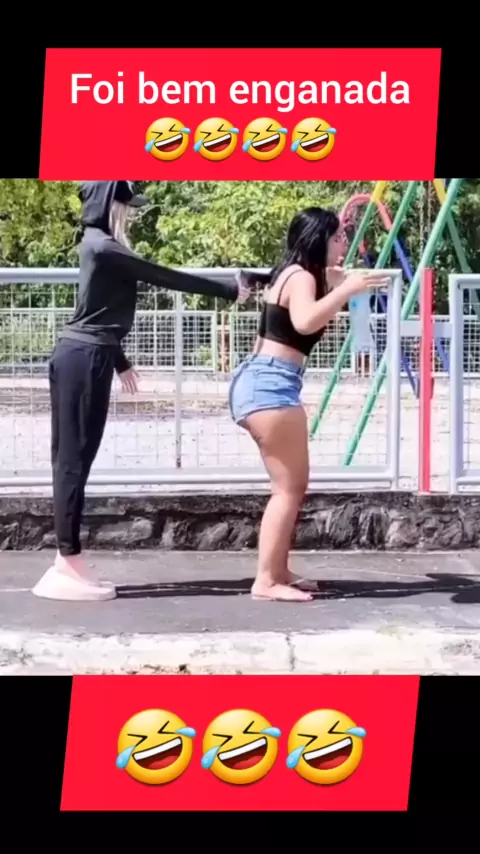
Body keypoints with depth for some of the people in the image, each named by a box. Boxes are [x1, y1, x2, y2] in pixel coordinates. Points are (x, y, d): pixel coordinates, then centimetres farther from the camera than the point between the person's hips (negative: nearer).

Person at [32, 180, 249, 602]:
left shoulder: (100, 246, 18)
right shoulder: (103, 247, -13)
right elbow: (165, 278, -11)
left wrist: (120, 360, 33)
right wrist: (228, 290, -2)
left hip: (81, 355, 10)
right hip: (85, 359, -10)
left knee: (70, 459, 7)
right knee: (74, 460, -9)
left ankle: (67, 562, 10)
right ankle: (68, 566, -6)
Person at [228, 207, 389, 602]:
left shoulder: (299, 275, 19)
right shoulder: (301, 275, -10)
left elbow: (315, 321, 28)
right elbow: (305, 322, -29)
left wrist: (336, 286, 23)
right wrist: (346, 289, -31)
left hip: (264, 382, 10)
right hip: (271, 384, -10)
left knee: (294, 485, 15)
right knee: (290, 488, -9)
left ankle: (278, 572, 19)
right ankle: (266, 581, -9)